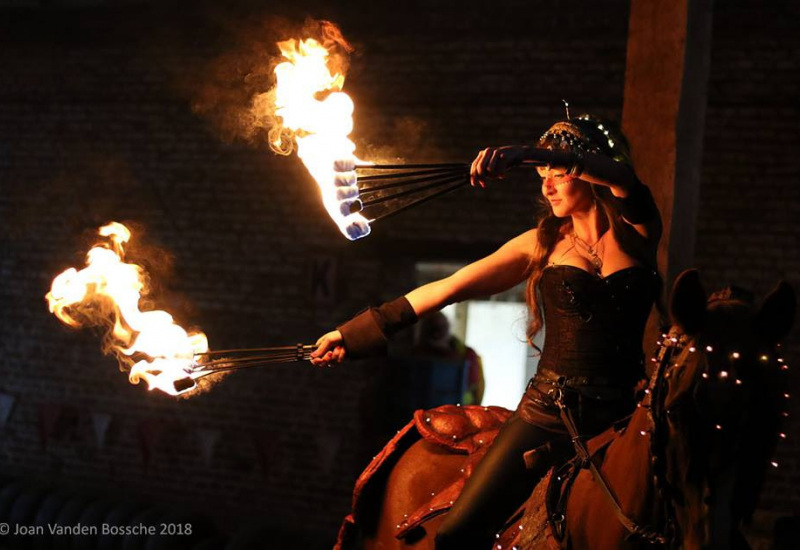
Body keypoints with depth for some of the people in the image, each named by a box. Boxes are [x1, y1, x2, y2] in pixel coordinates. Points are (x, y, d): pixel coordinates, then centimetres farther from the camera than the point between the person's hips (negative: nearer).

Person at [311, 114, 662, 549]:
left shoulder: (638, 234, 5)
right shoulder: (542, 244, 10)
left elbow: (623, 179, -17)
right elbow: (448, 289, 9)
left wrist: (525, 154, -29)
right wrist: (355, 333, 7)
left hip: (623, 415, 0)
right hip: (550, 410, 1)